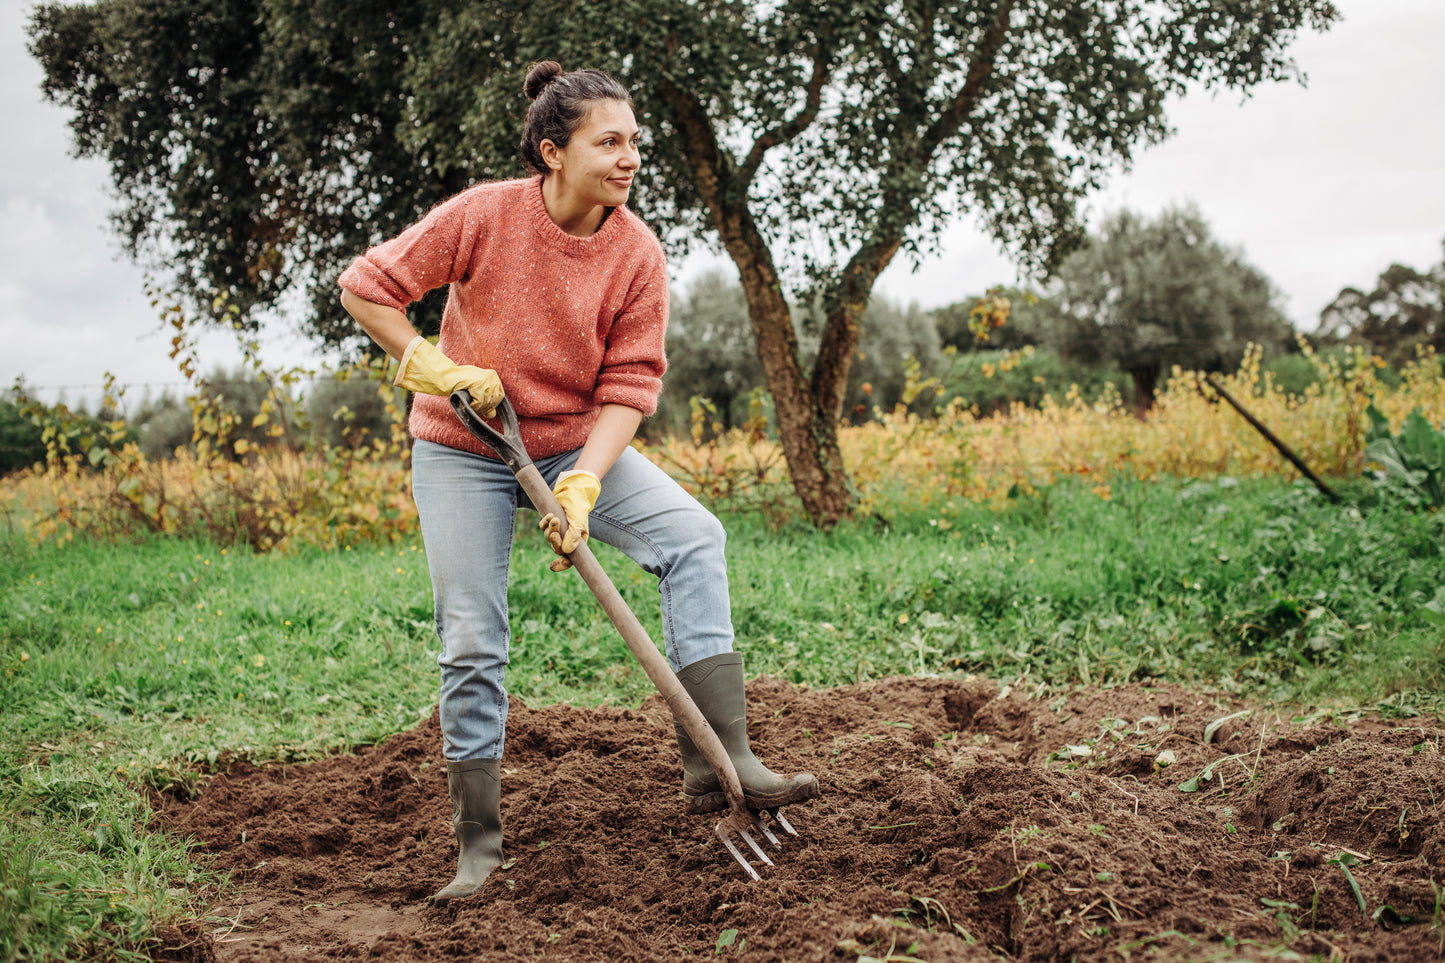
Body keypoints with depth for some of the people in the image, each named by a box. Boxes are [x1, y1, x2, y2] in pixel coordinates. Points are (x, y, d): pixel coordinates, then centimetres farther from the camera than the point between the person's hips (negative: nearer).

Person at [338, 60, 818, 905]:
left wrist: (583, 488, -25)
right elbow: (366, 288, -10)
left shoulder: (638, 254, -13)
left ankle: (718, 757, -21)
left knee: (692, 534, -20)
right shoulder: (483, 216, -18)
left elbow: (628, 388, -13)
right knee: (473, 640, -4)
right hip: (462, 451, -2)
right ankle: (479, 841, 12)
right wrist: (435, 369, -17)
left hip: (576, 445, 2)